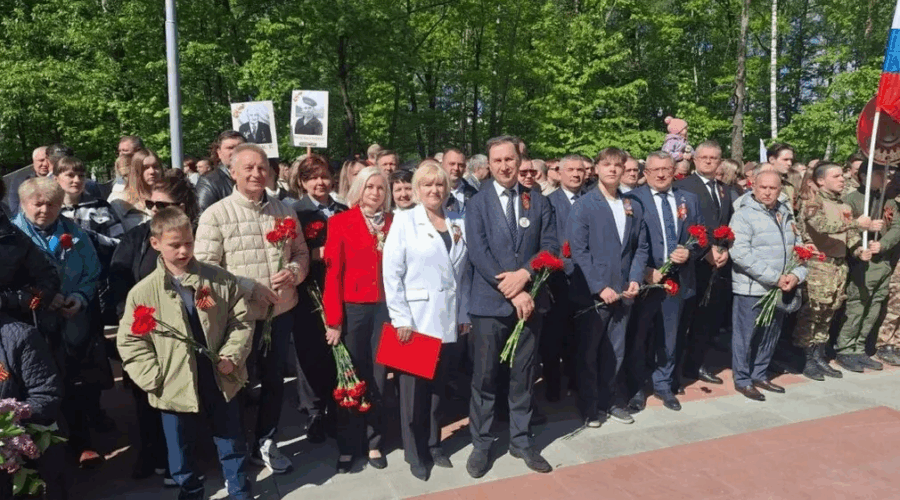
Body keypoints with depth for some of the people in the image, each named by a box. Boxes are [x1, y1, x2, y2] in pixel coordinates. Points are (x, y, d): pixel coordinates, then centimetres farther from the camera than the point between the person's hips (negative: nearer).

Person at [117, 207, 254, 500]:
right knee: (181, 453, 17)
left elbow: (241, 321, 0)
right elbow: (129, 341, -4)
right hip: (176, 389, 0)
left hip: (221, 381, 1)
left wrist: (231, 357, -12)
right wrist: (155, 378, -10)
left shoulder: (221, 280, -6)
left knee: (232, 444, 17)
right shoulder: (143, 293, -8)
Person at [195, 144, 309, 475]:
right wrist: (252, 290, -20)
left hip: (281, 313, 5)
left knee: (274, 381, 16)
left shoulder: (284, 211, 7)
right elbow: (206, 267, -13)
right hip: (239, 315, -4)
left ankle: (265, 444, 35)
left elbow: (301, 252, 11)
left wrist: (293, 272, -13)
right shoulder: (215, 215, -8)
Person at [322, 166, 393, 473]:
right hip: (353, 308, -2)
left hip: (386, 307, 2)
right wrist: (333, 318, -10)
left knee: (378, 378, 10)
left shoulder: (393, 223, 6)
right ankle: (347, 446, 21)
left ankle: (373, 442, 25)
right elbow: (333, 272, -5)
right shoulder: (340, 222, -2)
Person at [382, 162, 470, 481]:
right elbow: (391, 273, -9)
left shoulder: (458, 223, 7)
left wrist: (464, 314, 8)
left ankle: (433, 445, 31)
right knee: (414, 388, 6)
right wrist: (401, 318, -13)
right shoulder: (404, 221, -5)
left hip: (447, 320, 4)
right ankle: (415, 453, 21)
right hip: (415, 319, -3)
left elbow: (463, 272, 10)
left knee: (438, 385, 14)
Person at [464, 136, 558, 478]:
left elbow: (551, 246, 2)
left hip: (529, 300, 3)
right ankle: (481, 444, 21)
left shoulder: (538, 202, 8)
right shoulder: (477, 203, -1)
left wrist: (525, 274, -16)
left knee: (524, 374, 13)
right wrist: (512, 292, -15)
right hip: (490, 302, -2)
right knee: (485, 376, 6)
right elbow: (478, 254, -10)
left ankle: (521, 440, 28)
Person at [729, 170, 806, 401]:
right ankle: (742, 380, 17)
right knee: (745, 336, 4)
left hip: (781, 289, 7)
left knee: (770, 335, 15)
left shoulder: (787, 215, 10)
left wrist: (796, 275, -7)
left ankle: (760, 375, 30)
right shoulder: (744, 215, -11)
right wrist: (774, 278, -21)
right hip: (752, 289, -6)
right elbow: (740, 254, -22)